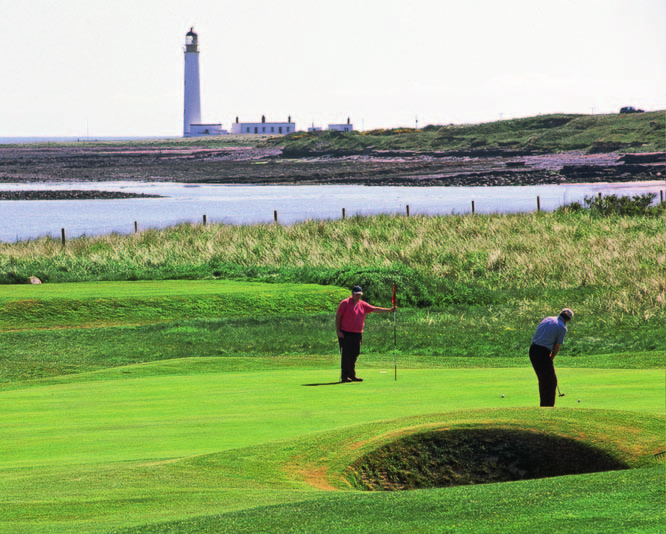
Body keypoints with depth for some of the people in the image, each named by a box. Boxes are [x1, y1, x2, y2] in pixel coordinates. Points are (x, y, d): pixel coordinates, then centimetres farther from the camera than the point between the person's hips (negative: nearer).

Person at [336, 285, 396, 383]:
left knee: (354, 355, 7)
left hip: (357, 334, 6)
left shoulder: (363, 304, 13)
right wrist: (338, 330, -10)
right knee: (346, 355, -6)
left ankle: (352, 375, 14)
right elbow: (337, 316, -3)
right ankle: (344, 376, -3)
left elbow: (375, 309, 11)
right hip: (345, 334, -6)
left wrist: (390, 310, 3)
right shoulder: (345, 303, -2)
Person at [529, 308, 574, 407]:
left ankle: (543, 404, 25)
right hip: (543, 353, -8)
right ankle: (548, 406, -4)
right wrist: (551, 358, 14)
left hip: (533, 349, 8)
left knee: (543, 379, 19)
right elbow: (557, 347, -5)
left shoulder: (547, 319, 15)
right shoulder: (562, 328, -5)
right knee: (551, 381, -1)